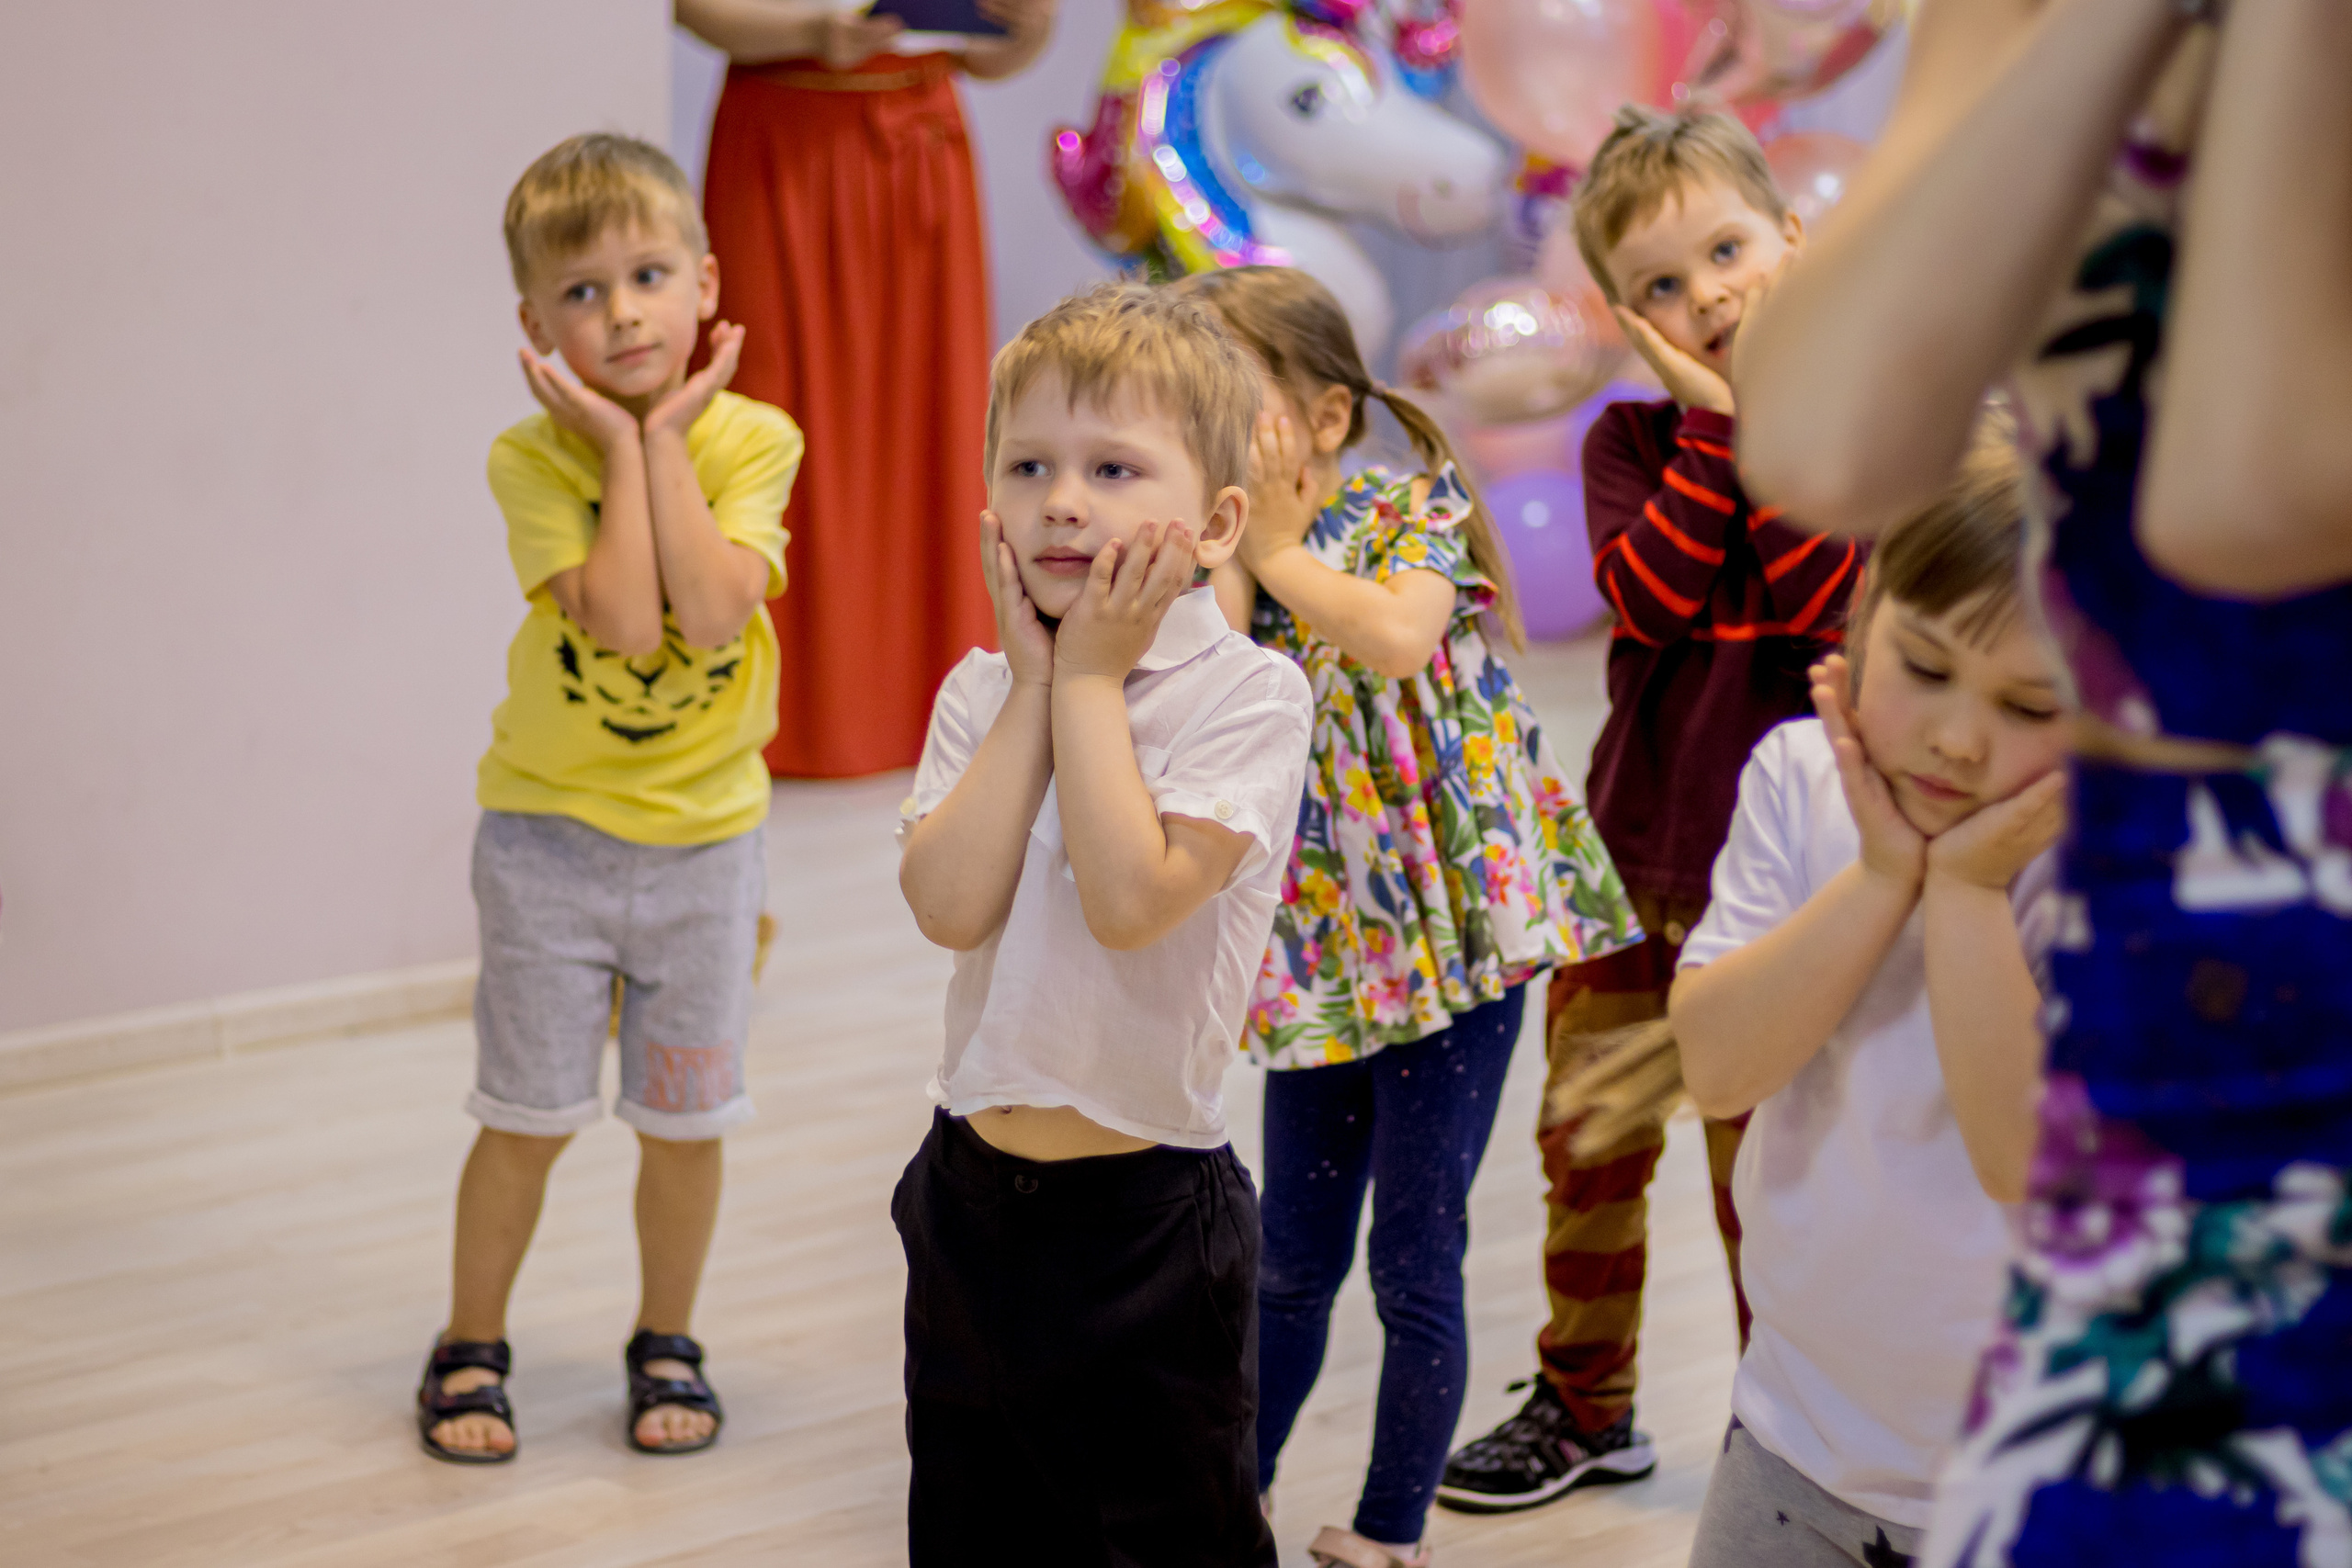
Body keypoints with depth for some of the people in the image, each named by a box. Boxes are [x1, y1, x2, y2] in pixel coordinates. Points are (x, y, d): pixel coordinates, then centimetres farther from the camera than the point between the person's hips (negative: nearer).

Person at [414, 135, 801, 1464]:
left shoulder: (752, 439, -8)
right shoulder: (534, 457, -11)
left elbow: (715, 609, -24)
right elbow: (622, 622, -24)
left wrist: (666, 440, -21)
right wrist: (623, 444, -21)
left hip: (705, 834, 1)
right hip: (552, 830, -1)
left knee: (686, 1119, 12)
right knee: (529, 1119, 6)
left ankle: (668, 1344, 30)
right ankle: (472, 1347, 24)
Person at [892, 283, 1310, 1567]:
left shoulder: (1246, 693, -13)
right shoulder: (983, 692, 2)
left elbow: (1132, 897, -26)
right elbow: (949, 901, -14)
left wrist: (1091, 680, -17)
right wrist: (1035, 683, -12)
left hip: (1146, 1215, -5)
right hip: (973, 1193, 5)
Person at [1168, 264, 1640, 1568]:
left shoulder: (1409, 508, -7)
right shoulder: (1214, 565, 3)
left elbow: (1396, 635, -29)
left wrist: (1281, 548, -16)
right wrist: (1223, 559, -17)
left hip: (1455, 924, -4)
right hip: (1318, 947, 4)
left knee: (1415, 1262, 2)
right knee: (1292, 1256, 14)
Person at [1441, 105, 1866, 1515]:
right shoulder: (1632, 440, 1)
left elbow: (1816, 601, -22)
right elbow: (1649, 593, -17)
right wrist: (1713, 420, -19)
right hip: (1623, 852, 4)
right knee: (1588, 1149, 15)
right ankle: (1588, 1410, 33)